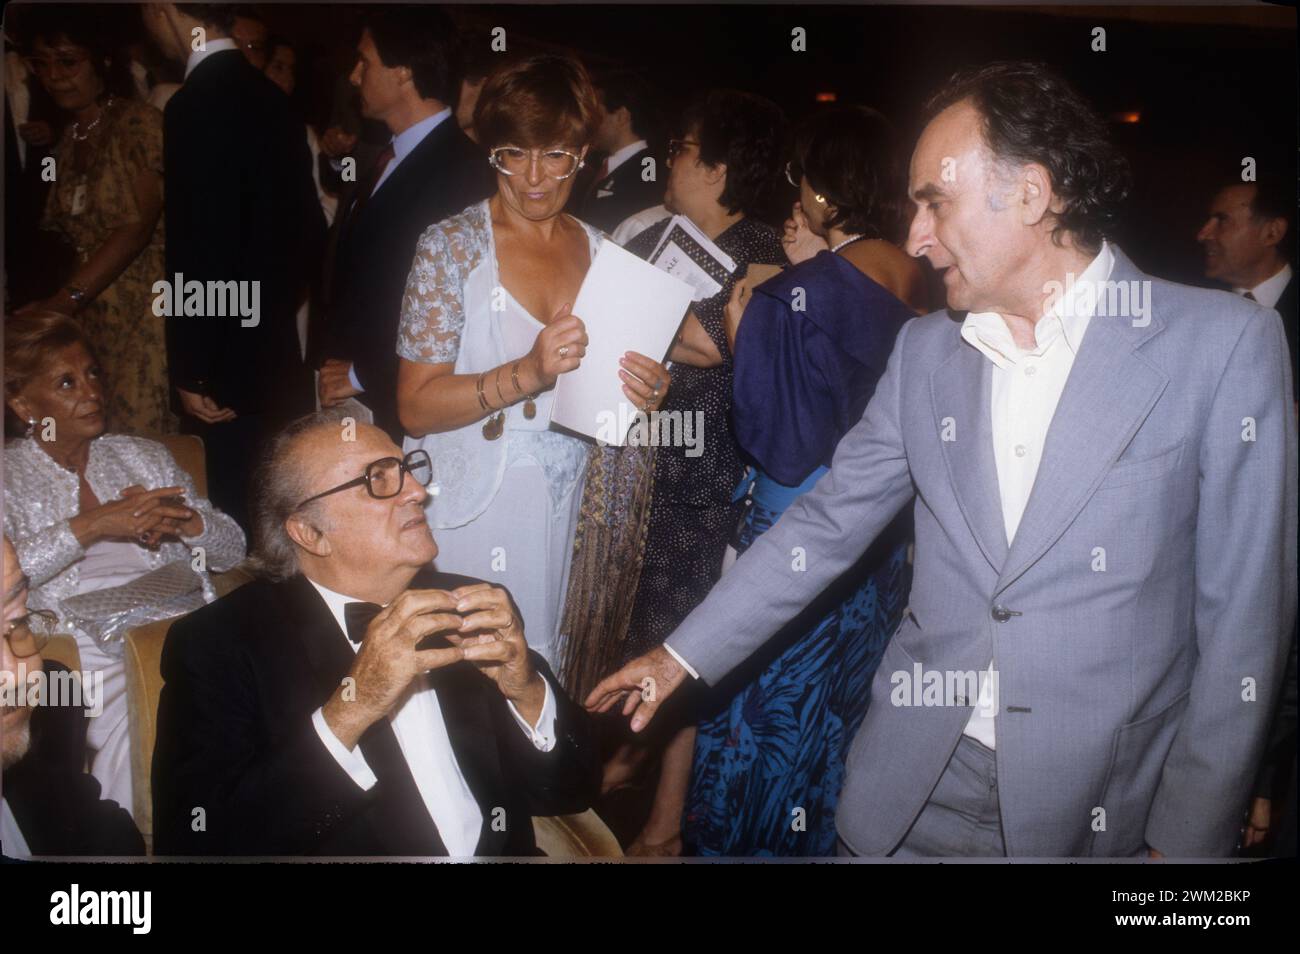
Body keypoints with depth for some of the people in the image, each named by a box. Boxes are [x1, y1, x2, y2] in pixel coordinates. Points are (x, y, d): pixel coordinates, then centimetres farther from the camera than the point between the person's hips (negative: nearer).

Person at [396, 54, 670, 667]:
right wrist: (528, 374, -24)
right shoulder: (451, 245, -6)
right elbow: (415, 407, -11)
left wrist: (645, 393, -5)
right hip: (468, 512, -4)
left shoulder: (601, 252, 6)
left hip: (568, 505, 4)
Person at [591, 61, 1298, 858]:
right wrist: (683, 656, 8)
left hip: (1103, 806, -3)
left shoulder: (1224, 343, -10)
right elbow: (826, 524, 9)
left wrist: (1190, 838, -7)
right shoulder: (926, 351, 4)